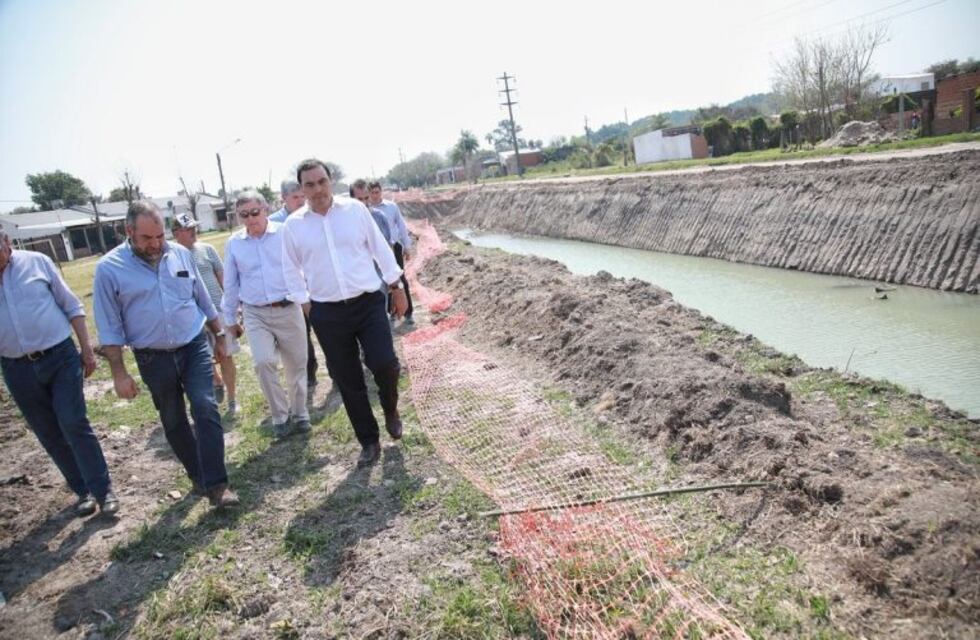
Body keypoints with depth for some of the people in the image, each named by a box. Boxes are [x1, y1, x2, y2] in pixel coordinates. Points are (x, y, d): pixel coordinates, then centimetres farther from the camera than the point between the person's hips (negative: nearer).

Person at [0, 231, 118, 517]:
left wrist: (86, 349, 0)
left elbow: (71, 305, 1)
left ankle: (103, 490, 6)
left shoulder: (36, 262, -4)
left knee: (74, 424, -5)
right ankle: (84, 490, 23)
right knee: (50, 434, 9)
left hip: (60, 357, -2)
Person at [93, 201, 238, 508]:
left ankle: (216, 484, -8)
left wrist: (219, 336, 14)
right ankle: (198, 475, 29)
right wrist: (119, 373, -7)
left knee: (206, 409, -12)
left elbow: (203, 300, 11)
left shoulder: (181, 254, 0)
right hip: (153, 358, 0)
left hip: (195, 347, 1)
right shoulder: (109, 268, -8)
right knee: (174, 422, 12)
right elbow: (109, 327, -5)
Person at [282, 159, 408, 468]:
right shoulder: (293, 225, 1)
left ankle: (390, 410, 20)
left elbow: (380, 249, 5)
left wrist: (396, 287, 8)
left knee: (384, 363, -15)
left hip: (368, 303, -1)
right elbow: (292, 270, 11)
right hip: (327, 313, 1)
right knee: (347, 381, 6)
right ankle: (369, 442, 23)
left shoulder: (355, 209, -1)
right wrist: (305, 304, 8)